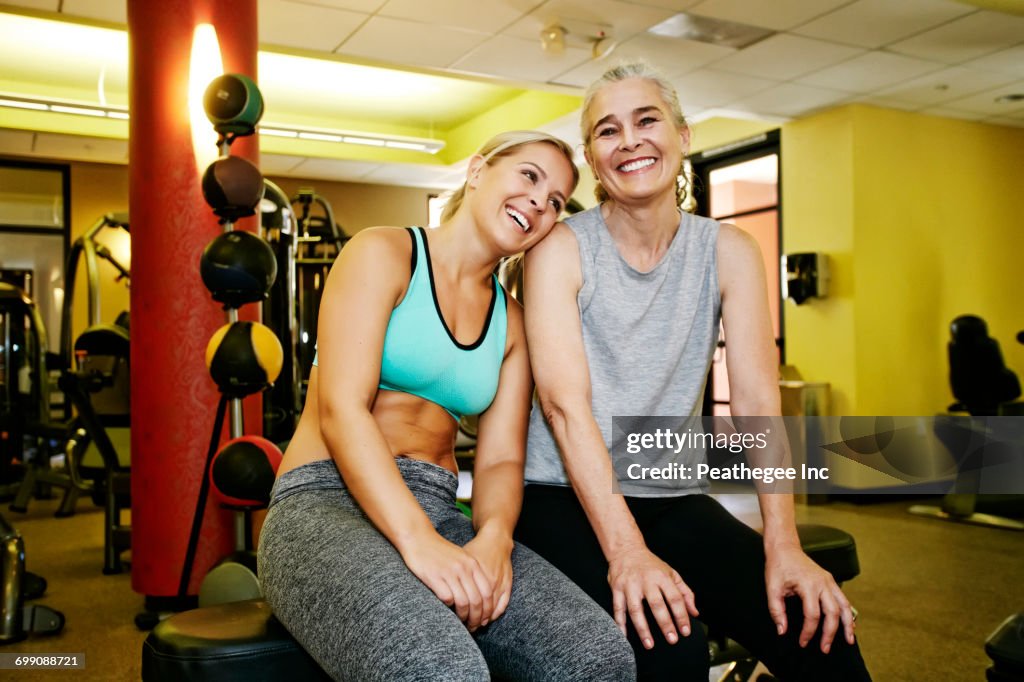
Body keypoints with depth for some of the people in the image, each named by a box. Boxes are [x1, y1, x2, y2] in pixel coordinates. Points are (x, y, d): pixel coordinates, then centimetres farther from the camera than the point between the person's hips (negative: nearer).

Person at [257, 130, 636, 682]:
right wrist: (418, 541, -26)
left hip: (439, 512, 6)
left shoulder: (511, 321, 16)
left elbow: (501, 458, 8)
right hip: (328, 499, -6)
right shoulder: (385, 254, -1)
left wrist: (495, 535, -15)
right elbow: (341, 409, -14)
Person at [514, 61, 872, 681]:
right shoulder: (562, 249, -7)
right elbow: (565, 403, -18)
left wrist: (783, 548, -18)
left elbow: (757, 400, -7)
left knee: (819, 632, -15)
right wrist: (626, 551, -27)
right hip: (563, 497, -3)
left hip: (672, 498, 4)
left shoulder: (729, 252, 2)